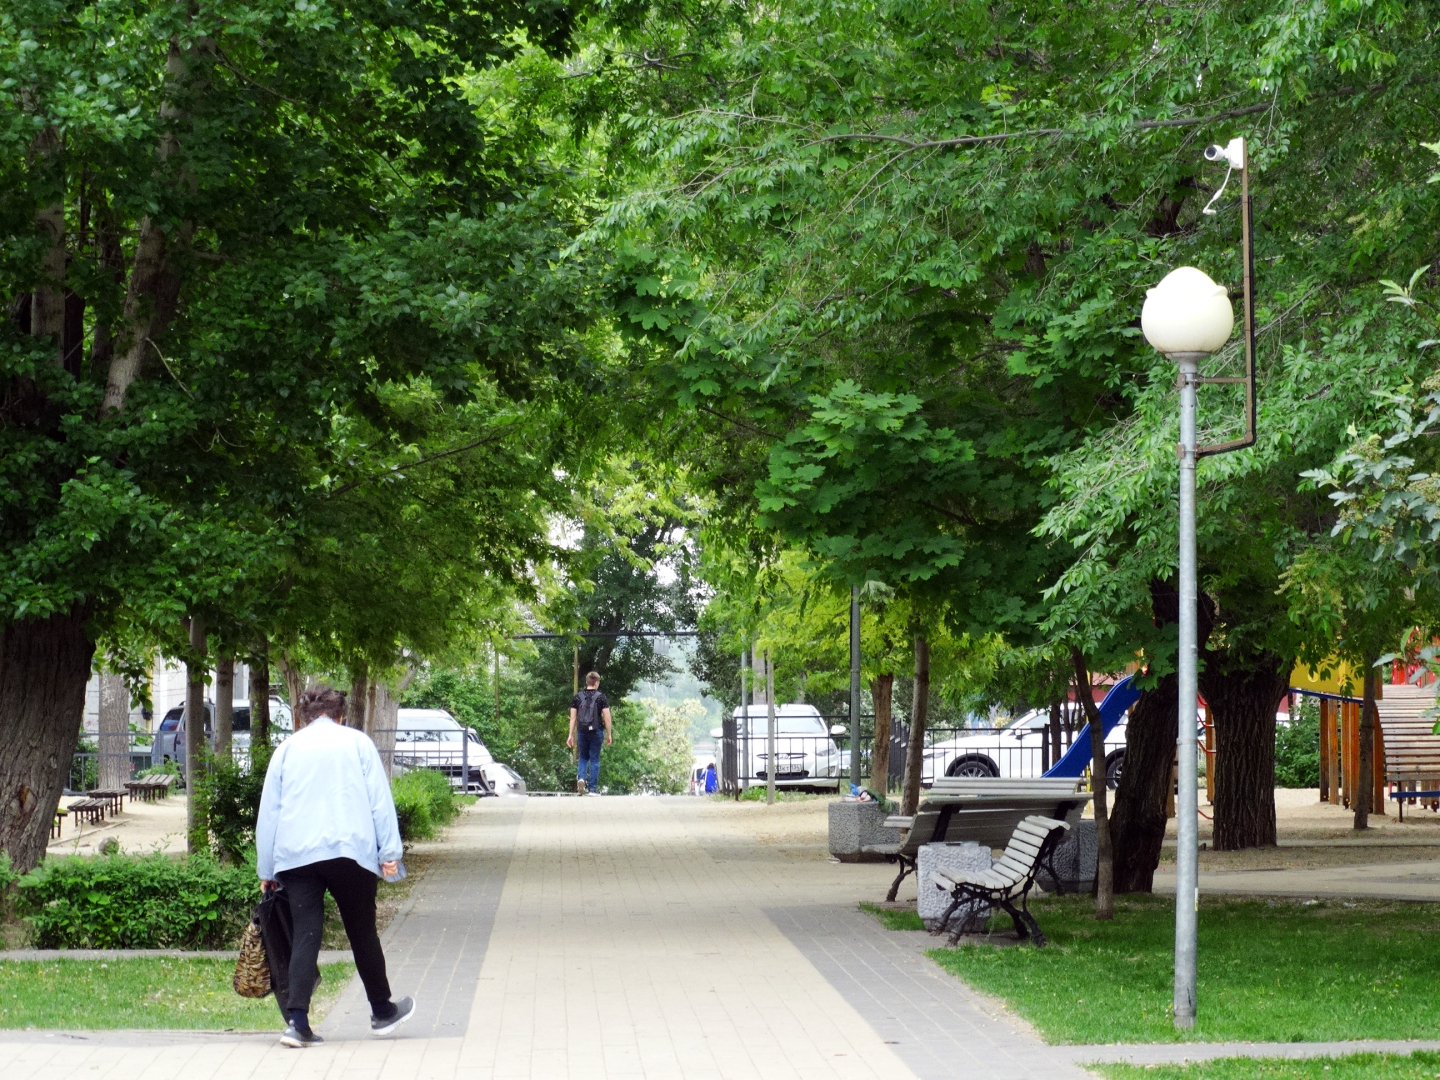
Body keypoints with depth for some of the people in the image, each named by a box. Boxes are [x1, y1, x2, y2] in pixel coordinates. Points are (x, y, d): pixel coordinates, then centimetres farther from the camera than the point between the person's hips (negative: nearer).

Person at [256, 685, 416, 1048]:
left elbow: (268, 810, 14)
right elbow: (379, 798, 3)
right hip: (349, 850, -1)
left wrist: (266, 869, 18)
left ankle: (297, 1021, -12)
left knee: (304, 935, 0)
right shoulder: (357, 742, 10)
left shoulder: (287, 748, 15)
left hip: (295, 854, 1)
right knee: (362, 932, 11)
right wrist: (389, 852, 1)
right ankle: (382, 1011, 25)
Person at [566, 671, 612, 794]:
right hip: (596, 731, -2)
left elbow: (573, 718, 5)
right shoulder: (601, 698, -3)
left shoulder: (577, 697, 5)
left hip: (582, 732, 2)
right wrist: (609, 734, 3)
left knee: (583, 758, 17)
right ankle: (593, 788, 3)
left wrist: (571, 735, 9)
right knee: (594, 760, 5)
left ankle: (581, 778, -8)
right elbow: (607, 717, -4)